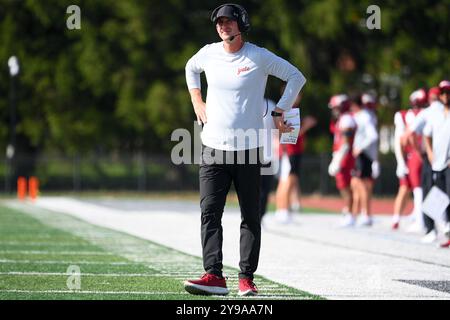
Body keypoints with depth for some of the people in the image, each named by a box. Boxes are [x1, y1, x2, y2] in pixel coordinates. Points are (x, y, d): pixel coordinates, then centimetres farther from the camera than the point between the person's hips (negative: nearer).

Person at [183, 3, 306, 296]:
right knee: (210, 213, -9)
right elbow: (191, 68, 30)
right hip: (213, 149, 3)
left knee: (251, 217, 2)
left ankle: (247, 278, 6)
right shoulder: (208, 53, 7)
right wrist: (196, 100, 17)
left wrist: (278, 113, -3)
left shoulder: (259, 57, -4)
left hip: (248, 149, -3)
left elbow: (296, 76, 3)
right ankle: (214, 276, -14)